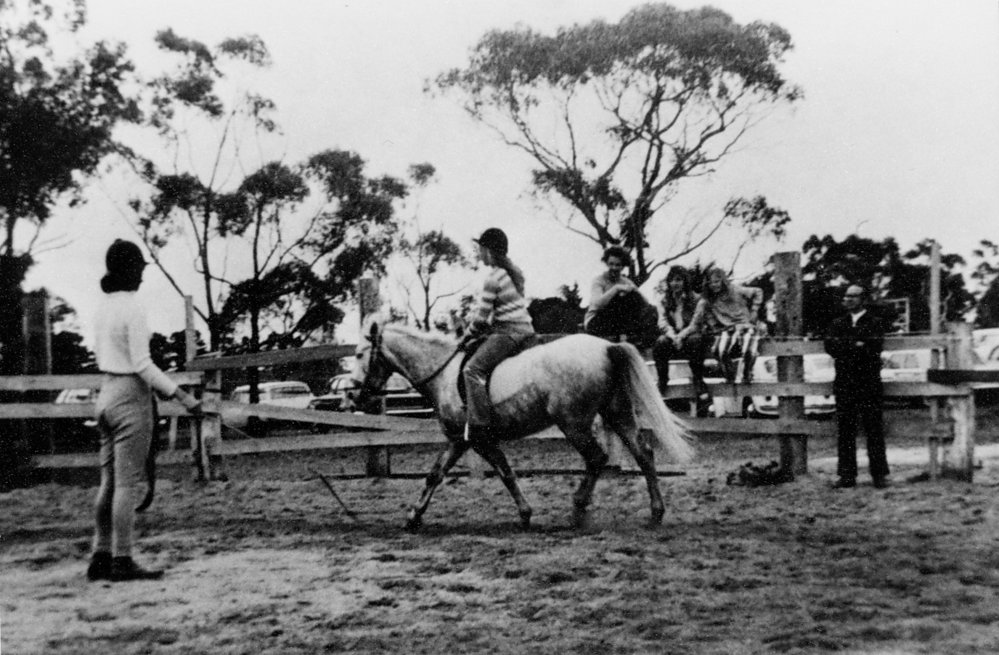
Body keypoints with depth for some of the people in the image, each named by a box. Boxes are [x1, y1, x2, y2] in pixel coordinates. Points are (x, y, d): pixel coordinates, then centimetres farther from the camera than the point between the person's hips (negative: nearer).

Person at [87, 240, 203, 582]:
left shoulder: (103, 306, 10)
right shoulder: (132, 309, -15)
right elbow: (142, 365, -18)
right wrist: (182, 395, -16)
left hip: (106, 392, 8)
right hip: (131, 396, -8)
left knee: (109, 482, 12)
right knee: (129, 482, -3)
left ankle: (101, 557, 16)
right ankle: (121, 561, 0)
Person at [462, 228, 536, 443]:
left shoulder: (493, 276, -12)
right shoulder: (513, 272, 17)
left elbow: (482, 314, -9)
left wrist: (471, 333, 8)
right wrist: (483, 329, 25)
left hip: (508, 331, -11)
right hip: (524, 328, 11)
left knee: (473, 368, -18)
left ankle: (479, 426, -25)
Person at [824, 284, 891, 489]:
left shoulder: (876, 322, 5)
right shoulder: (838, 323, 16)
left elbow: (873, 345, -11)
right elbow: (830, 346, 1)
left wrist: (844, 345, -10)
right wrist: (856, 345, -11)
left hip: (869, 382, -3)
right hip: (844, 382, 3)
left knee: (874, 429, -3)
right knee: (845, 430, 1)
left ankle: (879, 475, 2)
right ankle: (847, 476, 5)